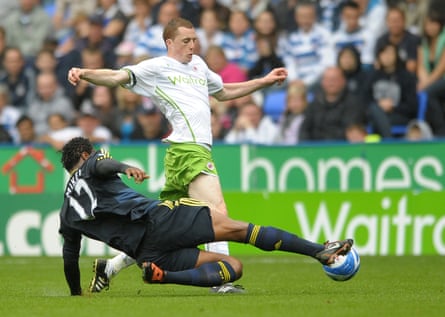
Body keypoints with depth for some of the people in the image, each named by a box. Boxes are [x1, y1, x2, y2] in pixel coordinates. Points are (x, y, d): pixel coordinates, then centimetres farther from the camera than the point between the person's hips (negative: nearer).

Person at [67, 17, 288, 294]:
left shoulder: (198, 64, 28)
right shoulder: (156, 67, 4)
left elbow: (223, 92, 43)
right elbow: (117, 77, -7)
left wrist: (265, 81, 42)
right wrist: (85, 73, -25)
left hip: (199, 149, 8)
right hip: (189, 149, -8)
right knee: (218, 211, -22)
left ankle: (109, 268, 15)